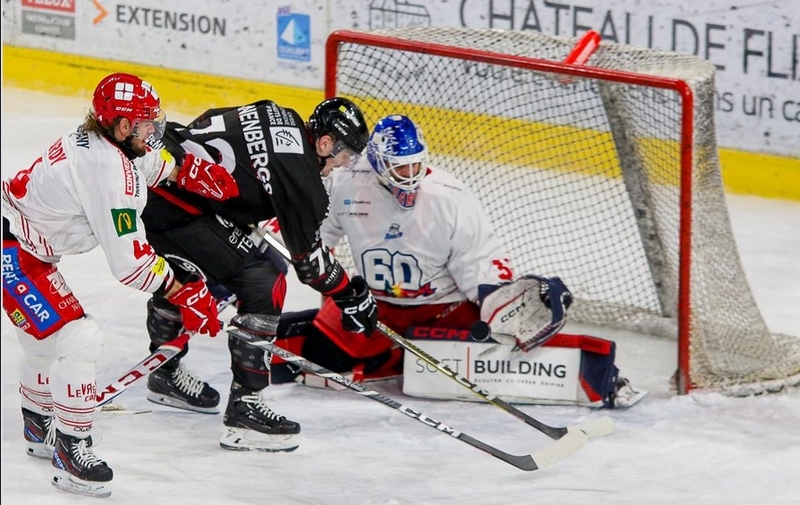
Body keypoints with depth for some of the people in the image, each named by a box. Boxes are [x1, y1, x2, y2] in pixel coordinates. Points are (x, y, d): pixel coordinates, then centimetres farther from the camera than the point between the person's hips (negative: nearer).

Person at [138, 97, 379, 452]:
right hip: (176, 206, -10)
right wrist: (351, 296, 8)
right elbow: (307, 253, -5)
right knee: (264, 283, -8)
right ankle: (244, 408, -7)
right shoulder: (297, 170, -13)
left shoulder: (281, 117, 11)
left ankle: (165, 374, 52)